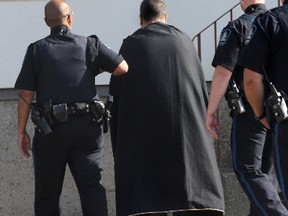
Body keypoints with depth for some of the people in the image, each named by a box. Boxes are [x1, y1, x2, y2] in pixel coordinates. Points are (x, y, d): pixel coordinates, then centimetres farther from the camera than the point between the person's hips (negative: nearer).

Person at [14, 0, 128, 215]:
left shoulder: (37, 50, 2)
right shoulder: (90, 44, 4)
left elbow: (26, 95, -1)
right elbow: (123, 68, -2)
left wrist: (22, 131, 6)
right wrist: (98, 68, 17)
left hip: (52, 131, 0)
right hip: (87, 128, 1)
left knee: (47, 192, 10)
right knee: (92, 186, -2)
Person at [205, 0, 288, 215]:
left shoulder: (238, 27, -8)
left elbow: (223, 71, -14)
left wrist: (211, 112, -10)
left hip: (250, 110, -6)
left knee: (247, 170, -5)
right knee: (266, 170, 12)